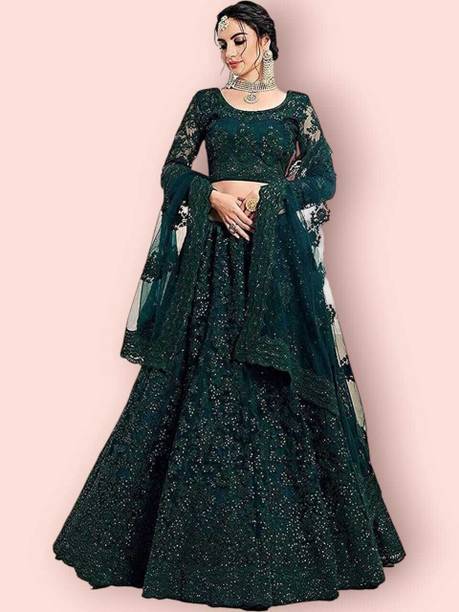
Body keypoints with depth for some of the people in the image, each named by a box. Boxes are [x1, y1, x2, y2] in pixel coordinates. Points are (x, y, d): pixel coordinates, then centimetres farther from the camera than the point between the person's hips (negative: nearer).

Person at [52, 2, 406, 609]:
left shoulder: (297, 106, 10)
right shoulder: (207, 102, 13)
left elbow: (324, 179, 3)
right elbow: (173, 171, 6)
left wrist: (260, 192, -8)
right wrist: (214, 195, -12)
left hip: (277, 257, -1)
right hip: (212, 255, 1)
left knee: (277, 384, -1)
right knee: (201, 374, -1)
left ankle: (286, 535, 14)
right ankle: (205, 541, 13)